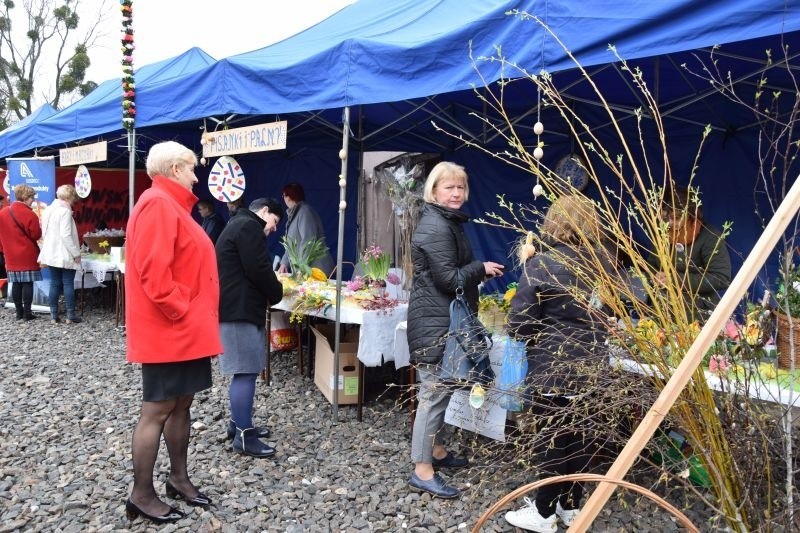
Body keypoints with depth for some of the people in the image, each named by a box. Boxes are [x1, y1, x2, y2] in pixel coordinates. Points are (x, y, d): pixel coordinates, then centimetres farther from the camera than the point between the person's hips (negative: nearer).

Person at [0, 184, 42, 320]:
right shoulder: (29, 214, -14)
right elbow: (36, 235, -11)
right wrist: (39, 226, 7)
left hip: (11, 256, 6)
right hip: (28, 256, -6)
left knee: (16, 284, 9)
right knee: (28, 283, -1)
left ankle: (19, 312, 14)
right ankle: (27, 313, 1)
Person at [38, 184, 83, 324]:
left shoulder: (48, 210, 10)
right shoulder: (65, 211, -15)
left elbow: (44, 232, 15)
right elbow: (66, 235, -20)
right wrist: (76, 253, -15)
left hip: (51, 253, 7)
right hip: (65, 255, -7)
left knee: (54, 284, 9)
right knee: (68, 284, -1)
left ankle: (54, 315, 11)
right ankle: (70, 315, 2)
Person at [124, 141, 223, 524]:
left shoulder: (171, 205, 18)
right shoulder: (158, 204, -15)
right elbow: (152, 271, -25)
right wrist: (182, 313, -19)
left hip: (186, 330, 10)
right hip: (168, 331, -10)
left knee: (181, 403, 16)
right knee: (157, 410, -1)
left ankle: (179, 478, 29)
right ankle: (141, 496, 11)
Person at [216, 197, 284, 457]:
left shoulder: (237, 225, 23)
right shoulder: (249, 226, -11)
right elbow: (258, 270, -17)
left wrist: (269, 292, 14)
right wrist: (276, 294, -1)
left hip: (236, 307, 11)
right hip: (240, 310, -11)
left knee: (243, 371, 16)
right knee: (245, 372, -9)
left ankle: (238, 423, 25)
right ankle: (243, 435, -6)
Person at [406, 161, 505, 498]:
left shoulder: (447, 222, 15)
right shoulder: (436, 228, -18)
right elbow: (448, 279, -22)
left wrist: (477, 273, 10)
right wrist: (481, 268, -10)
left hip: (441, 319, 11)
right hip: (434, 322, -11)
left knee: (440, 389, 20)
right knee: (434, 392, -6)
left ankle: (435, 450, 35)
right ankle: (422, 472, 1)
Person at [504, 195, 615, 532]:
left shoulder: (542, 264, -16)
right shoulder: (603, 262, 1)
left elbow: (518, 324, -15)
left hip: (553, 369, -6)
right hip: (590, 366, 6)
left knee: (553, 440, 6)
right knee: (580, 438, 16)